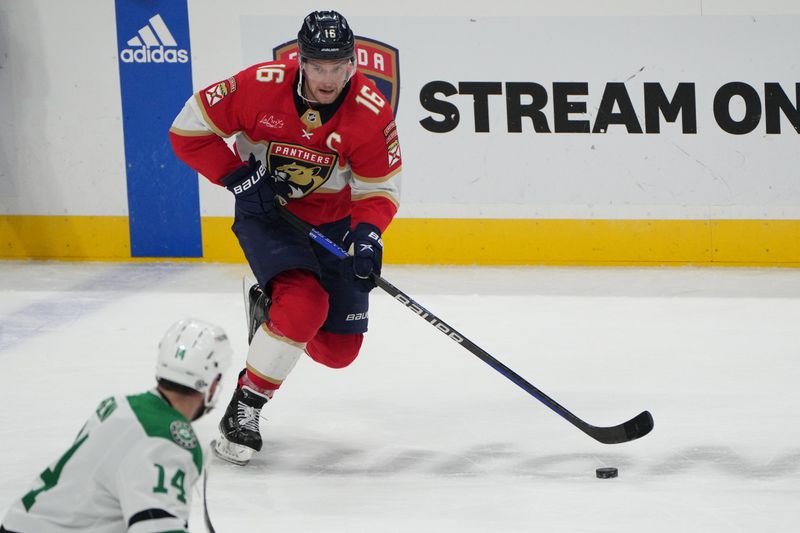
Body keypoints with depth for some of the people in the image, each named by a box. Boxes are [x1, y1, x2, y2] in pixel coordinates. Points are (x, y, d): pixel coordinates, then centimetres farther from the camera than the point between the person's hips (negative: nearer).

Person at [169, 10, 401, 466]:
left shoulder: (372, 112, -18)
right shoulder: (261, 86, -22)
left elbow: (379, 188, -11)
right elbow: (190, 129, -13)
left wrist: (368, 233, -30)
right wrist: (238, 177, -20)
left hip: (333, 222, 3)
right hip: (266, 212, -3)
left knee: (338, 349, 3)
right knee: (304, 303, -29)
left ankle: (269, 308, 34)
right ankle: (243, 408, -15)